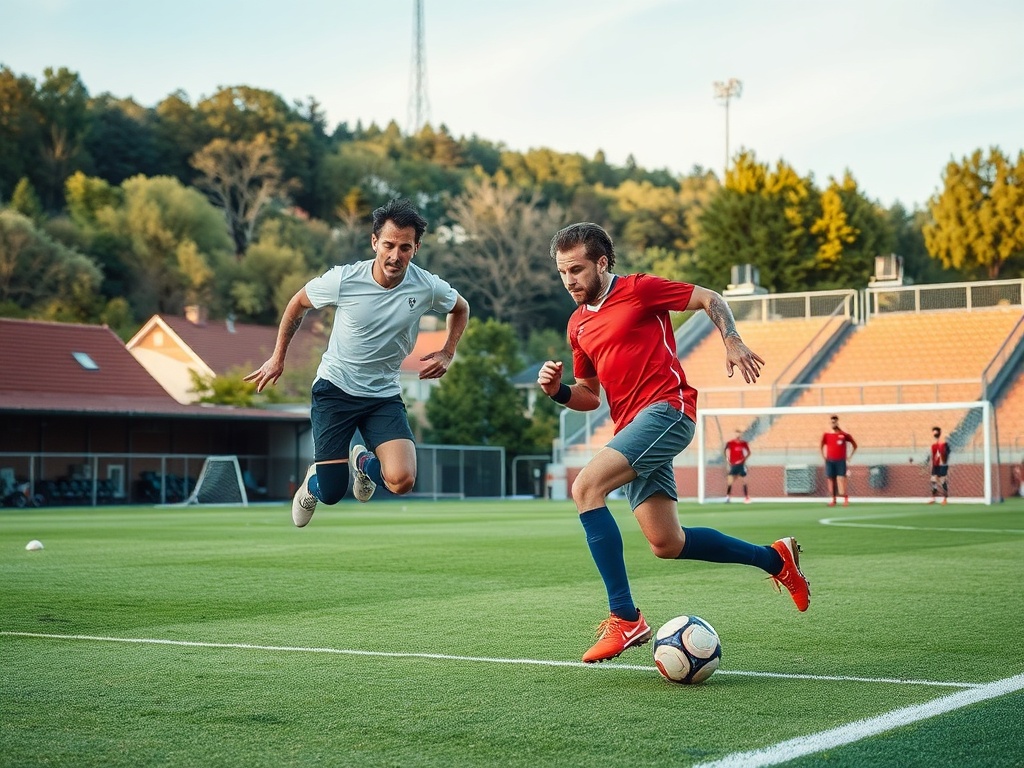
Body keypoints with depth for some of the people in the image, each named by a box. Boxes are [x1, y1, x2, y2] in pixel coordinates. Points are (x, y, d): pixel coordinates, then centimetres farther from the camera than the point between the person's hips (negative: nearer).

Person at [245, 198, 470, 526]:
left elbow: (461, 308, 11)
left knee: (402, 481, -20)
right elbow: (297, 305, 3)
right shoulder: (343, 280, -17)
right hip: (335, 388, -2)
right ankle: (313, 482, 38)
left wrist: (447, 354, -1)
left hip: (384, 395, 2)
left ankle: (364, 462, 19)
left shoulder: (428, 287, -13)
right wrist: (278, 357, 8)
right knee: (331, 494, -4)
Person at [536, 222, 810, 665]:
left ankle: (625, 618, -26)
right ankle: (774, 558, 27)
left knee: (586, 488, -26)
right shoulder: (578, 324, 18)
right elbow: (590, 395, 25)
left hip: (666, 409, -8)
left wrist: (732, 341, -15)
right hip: (632, 428, 8)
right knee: (667, 545, 6)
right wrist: (559, 391, 4)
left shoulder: (638, 290, -2)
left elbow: (711, 299, 2)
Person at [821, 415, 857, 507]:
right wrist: (823, 456, 10)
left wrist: (849, 457, 5)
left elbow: (855, 445, 9)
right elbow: (822, 446, 20)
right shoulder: (826, 435, 5)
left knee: (841, 479, -11)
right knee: (830, 480, 2)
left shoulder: (844, 435, -1)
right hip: (829, 461, 3)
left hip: (841, 461, -2)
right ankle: (833, 499, 7)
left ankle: (846, 499, -6)